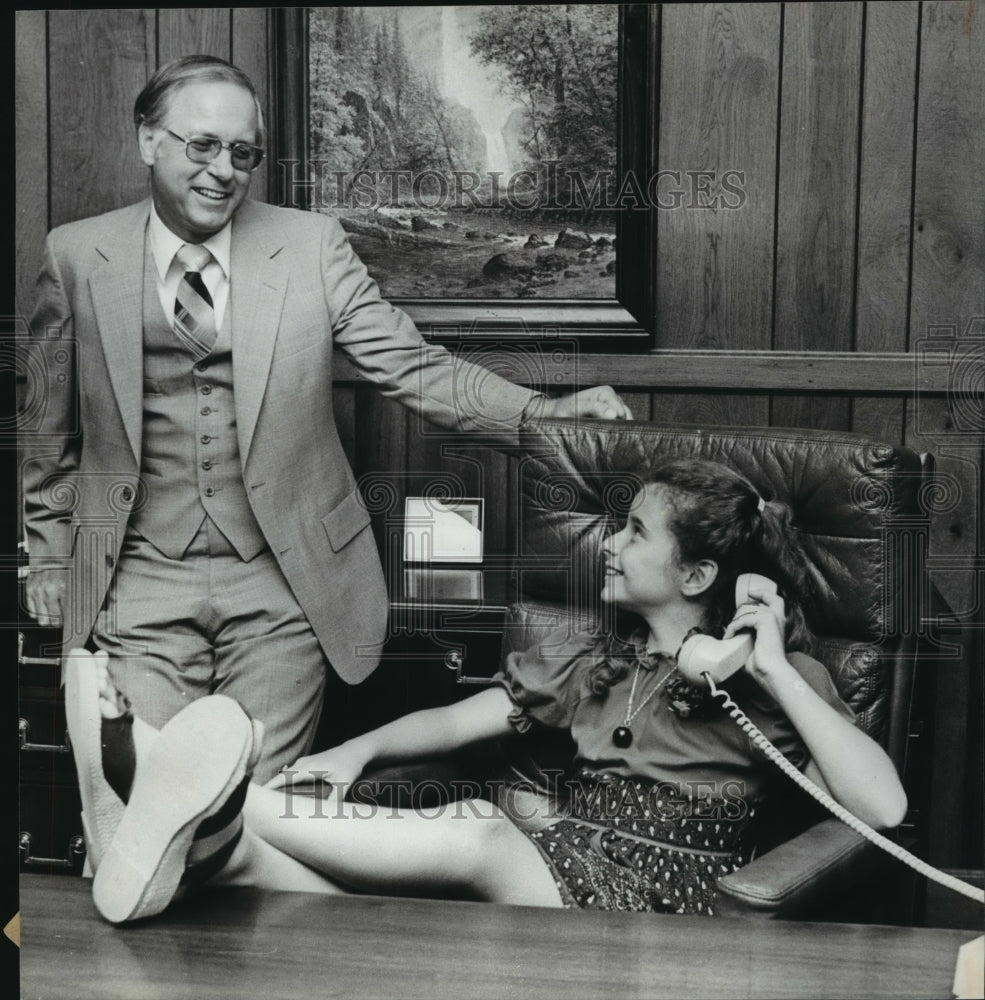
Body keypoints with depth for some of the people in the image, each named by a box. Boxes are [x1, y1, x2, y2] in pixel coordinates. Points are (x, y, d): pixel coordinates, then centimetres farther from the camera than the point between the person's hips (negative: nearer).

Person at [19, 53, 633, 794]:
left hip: (282, 579, 0)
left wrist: (543, 412, -17)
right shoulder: (76, 258, 2)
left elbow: (413, 368, -3)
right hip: (139, 587, 1)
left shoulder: (311, 246, 1)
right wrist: (49, 560, 12)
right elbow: (50, 432, 11)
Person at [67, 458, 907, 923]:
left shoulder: (769, 679, 4)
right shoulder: (591, 661, 19)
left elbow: (883, 807, -11)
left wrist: (776, 671, -14)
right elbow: (452, 722, 16)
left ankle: (223, 811, -42)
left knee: (479, 836, -34)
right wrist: (357, 751, -2)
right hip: (562, 875, 6)